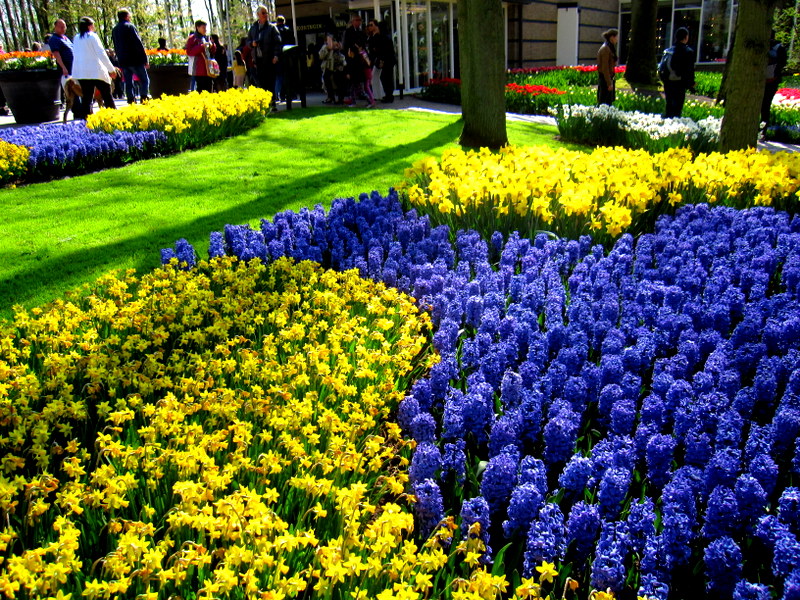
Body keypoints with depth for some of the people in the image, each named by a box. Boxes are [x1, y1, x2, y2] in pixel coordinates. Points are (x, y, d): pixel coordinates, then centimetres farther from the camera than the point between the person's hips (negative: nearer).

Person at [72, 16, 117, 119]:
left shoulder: (76, 39, 12)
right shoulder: (92, 36, -5)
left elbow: (75, 55, 15)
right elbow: (101, 53, -9)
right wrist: (111, 69, -7)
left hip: (81, 73, 5)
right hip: (96, 71, -5)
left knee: (87, 99, 5)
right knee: (107, 96, 5)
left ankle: (82, 118, -3)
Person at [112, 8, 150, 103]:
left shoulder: (114, 30, 15)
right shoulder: (129, 26, -6)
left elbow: (116, 47, 18)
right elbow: (138, 44, -11)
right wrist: (145, 59, -10)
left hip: (122, 61, 6)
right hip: (135, 60, -6)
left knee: (128, 82, 9)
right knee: (144, 80, -1)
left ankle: (131, 101, 5)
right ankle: (144, 99, -13)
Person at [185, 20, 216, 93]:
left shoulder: (206, 38, 18)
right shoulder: (192, 38, -1)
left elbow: (213, 52, 23)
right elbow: (189, 52, -12)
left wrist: (212, 46, 1)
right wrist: (201, 46, -17)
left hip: (208, 69, 6)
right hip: (199, 70, -6)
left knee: (208, 89, 5)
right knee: (201, 89, -10)